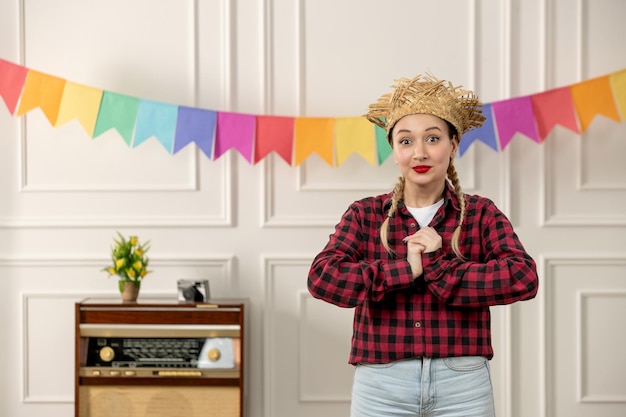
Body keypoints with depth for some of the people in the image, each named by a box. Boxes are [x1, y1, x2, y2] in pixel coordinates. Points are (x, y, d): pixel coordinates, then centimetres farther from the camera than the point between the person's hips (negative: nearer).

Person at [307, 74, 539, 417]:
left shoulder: (481, 214, 5)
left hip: (462, 387, 0)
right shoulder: (364, 215, 5)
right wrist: (405, 268, -15)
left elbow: (524, 278, -11)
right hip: (382, 387, 0)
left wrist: (438, 267, -15)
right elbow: (321, 278, -10)